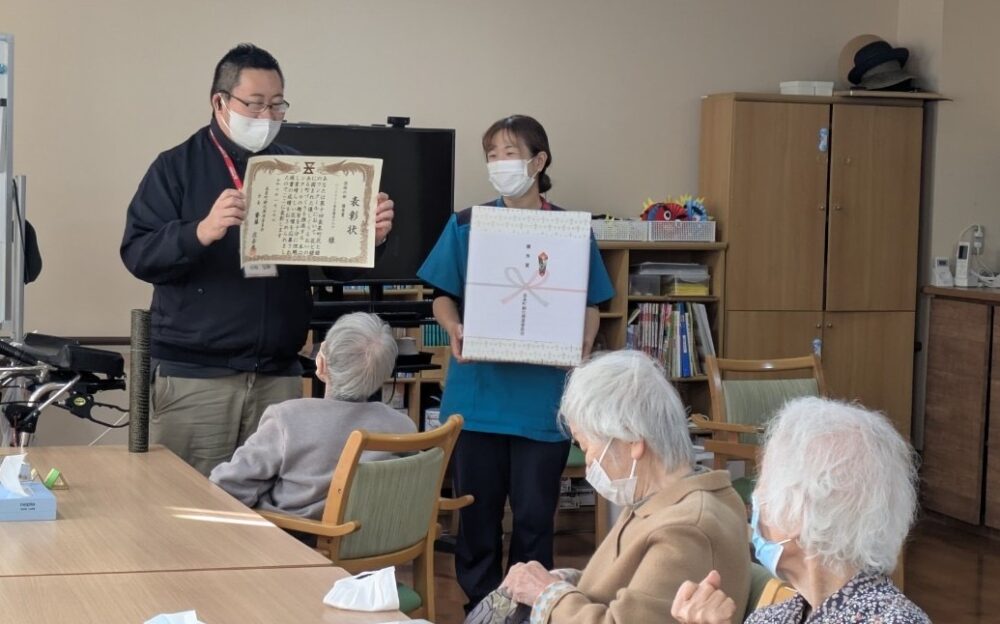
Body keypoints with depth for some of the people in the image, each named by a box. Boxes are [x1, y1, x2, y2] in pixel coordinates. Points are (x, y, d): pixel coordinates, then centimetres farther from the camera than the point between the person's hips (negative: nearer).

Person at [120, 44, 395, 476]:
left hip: (279, 374, 3)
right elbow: (137, 253, -8)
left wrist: (369, 237, -10)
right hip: (194, 375, -3)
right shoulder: (177, 168, 3)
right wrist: (201, 233, -26)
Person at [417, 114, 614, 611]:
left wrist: (584, 341, -13)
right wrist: (454, 329, -15)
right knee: (477, 508, 7)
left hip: (542, 396, -1)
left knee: (534, 512, 4)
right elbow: (443, 296, 6)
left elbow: (590, 305, 7)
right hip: (478, 392, 1)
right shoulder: (466, 225, 3)